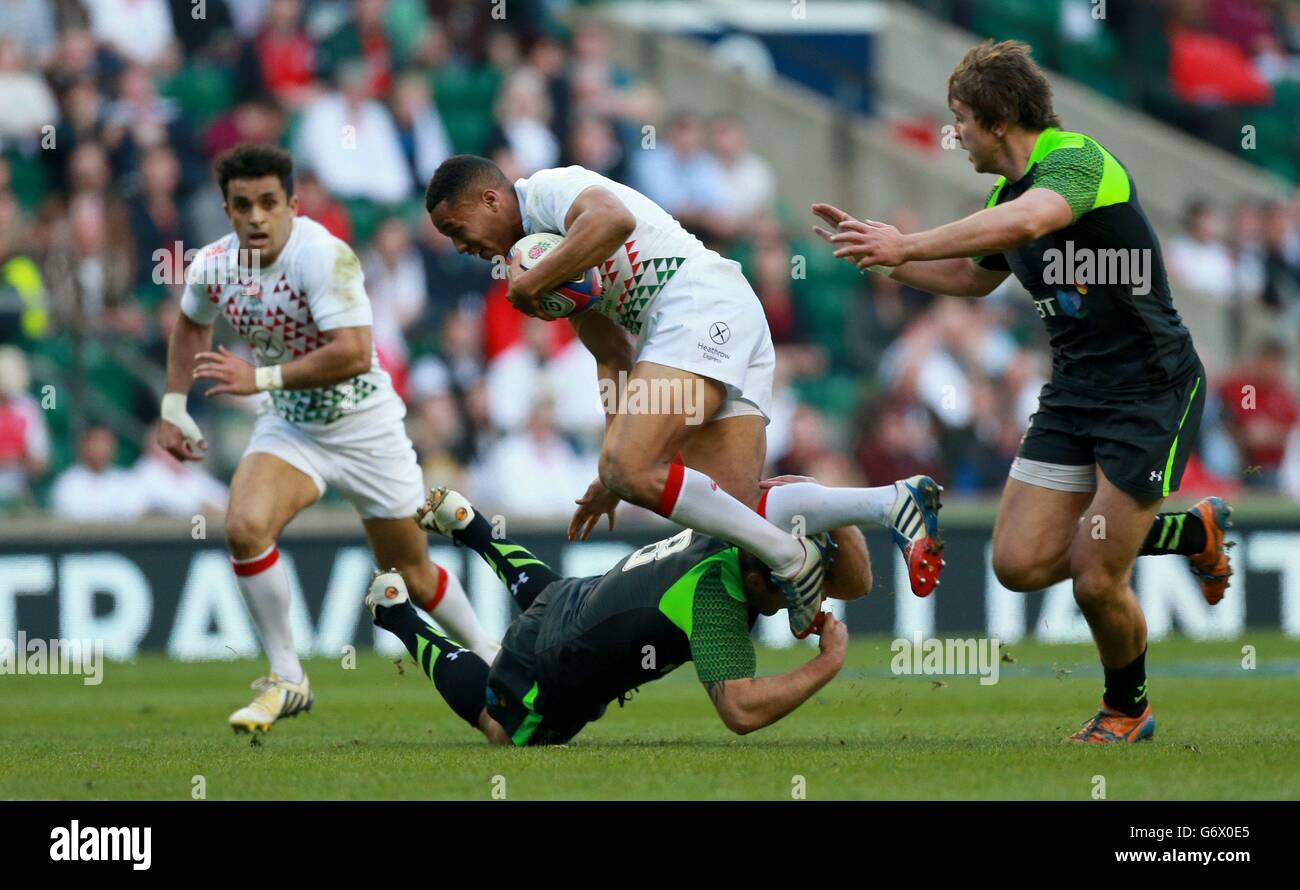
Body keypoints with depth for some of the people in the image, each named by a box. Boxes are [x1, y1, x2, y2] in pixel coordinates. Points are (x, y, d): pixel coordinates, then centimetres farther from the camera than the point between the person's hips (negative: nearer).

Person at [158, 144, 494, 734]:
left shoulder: (323, 256, -28)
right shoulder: (213, 266, -8)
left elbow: (353, 354, -36)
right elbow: (191, 325, 17)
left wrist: (262, 378, -34)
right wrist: (173, 407, 10)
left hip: (363, 425, -4)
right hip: (288, 428, 4)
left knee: (411, 574, 8)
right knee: (245, 527, -24)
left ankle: (489, 660, 36)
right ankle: (286, 680, -10)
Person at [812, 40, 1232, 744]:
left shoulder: (1077, 161, -19)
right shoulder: (1008, 193, 10)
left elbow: (1028, 221, -42)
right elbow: (973, 275, 30)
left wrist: (908, 246, -42)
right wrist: (877, 254, 21)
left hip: (1153, 389, -9)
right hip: (1074, 391, 9)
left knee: (1096, 581, -9)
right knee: (1020, 563, -2)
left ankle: (1127, 709, 22)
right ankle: (1194, 530, 21)